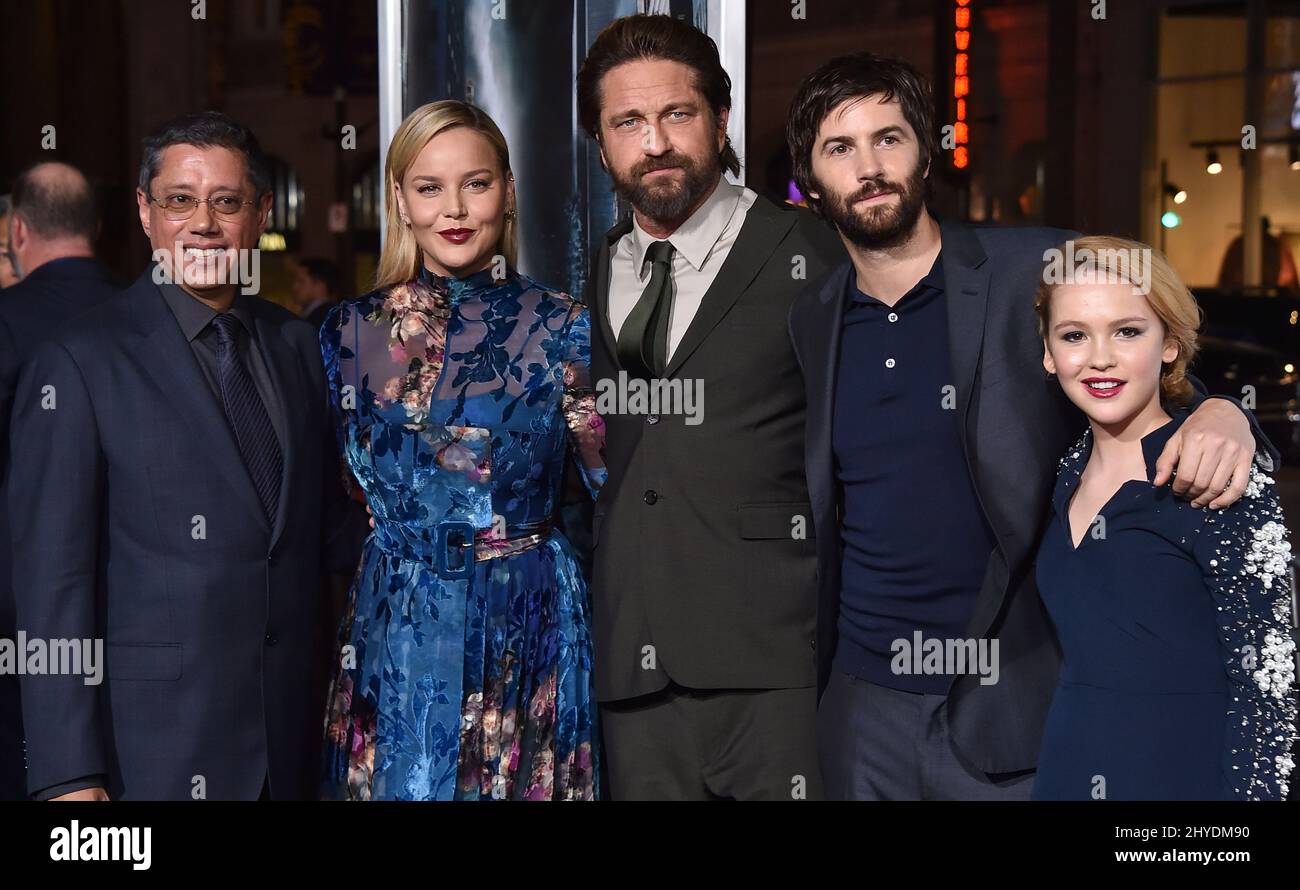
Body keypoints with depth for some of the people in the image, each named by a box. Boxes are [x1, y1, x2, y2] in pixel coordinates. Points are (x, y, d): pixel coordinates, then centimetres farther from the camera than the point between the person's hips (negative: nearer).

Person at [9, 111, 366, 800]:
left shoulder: (296, 346, 8)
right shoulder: (80, 360, -8)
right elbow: (54, 577, -10)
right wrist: (69, 774, -14)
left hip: (288, 737, 5)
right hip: (152, 747, -5)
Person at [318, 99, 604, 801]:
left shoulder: (561, 327, -4)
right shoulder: (351, 331, 2)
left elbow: (617, 483, -1)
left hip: (528, 631, -2)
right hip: (393, 630, 2)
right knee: (396, 781, 10)